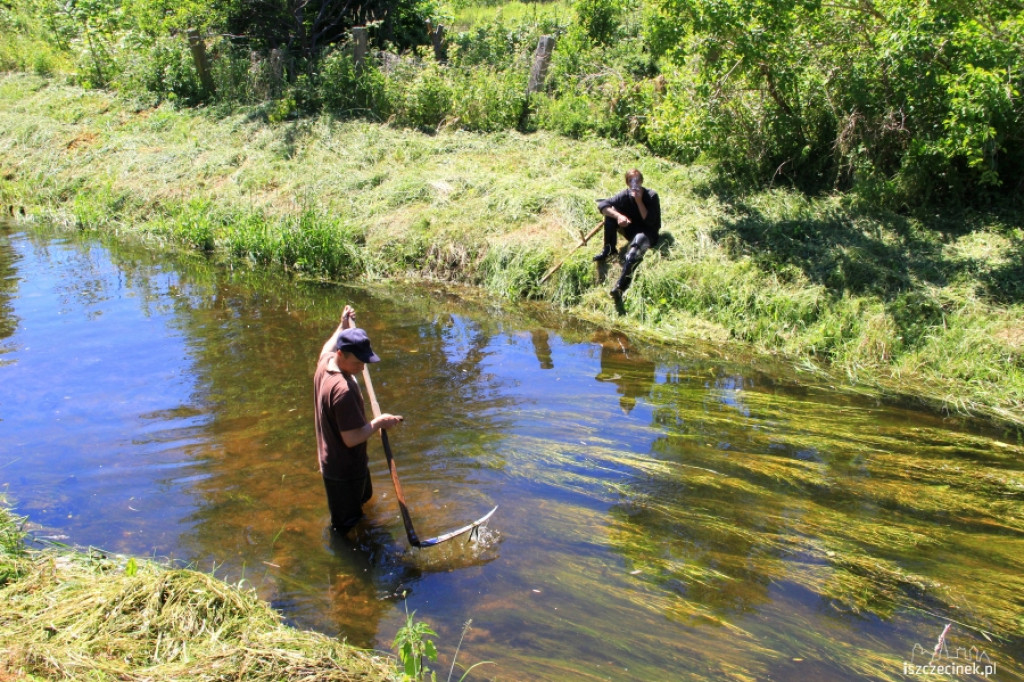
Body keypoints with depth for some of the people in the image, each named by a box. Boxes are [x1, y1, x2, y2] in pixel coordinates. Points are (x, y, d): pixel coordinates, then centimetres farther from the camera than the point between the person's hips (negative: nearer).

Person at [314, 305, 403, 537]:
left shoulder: (324, 365, -6)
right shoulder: (344, 390, -35)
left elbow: (327, 348, 22)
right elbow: (352, 438, -32)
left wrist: (343, 326, 28)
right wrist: (379, 423, -19)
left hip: (331, 463, 11)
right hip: (345, 471, -11)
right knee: (347, 527, 10)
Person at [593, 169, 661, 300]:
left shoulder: (651, 196, -14)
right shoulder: (625, 195, -6)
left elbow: (650, 221, -22)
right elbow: (602, 205, -16)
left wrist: (639, 200, -26)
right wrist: (618, 216, -32)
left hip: (648, 233, -4)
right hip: (631, 229, 5)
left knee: (639, 239, -42)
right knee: (611, 211, -17)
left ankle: (621, 285, -59)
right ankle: (608, 249, -10)